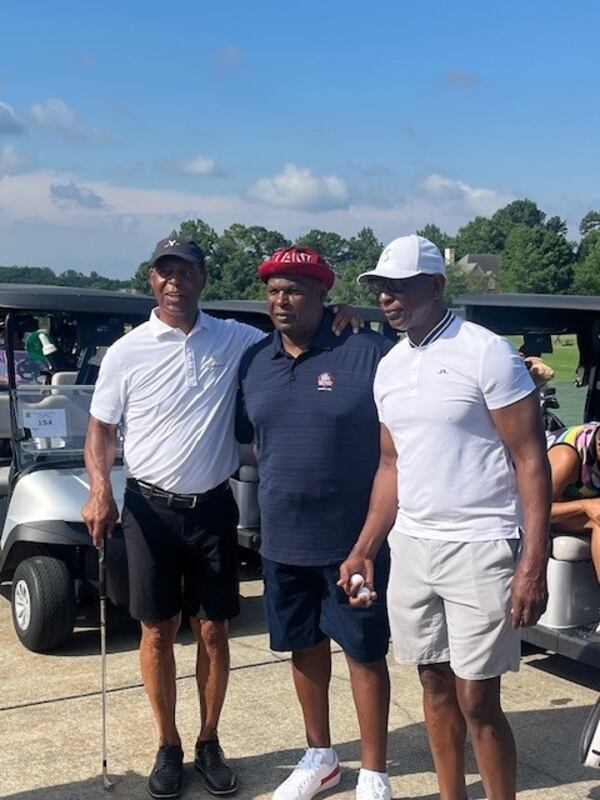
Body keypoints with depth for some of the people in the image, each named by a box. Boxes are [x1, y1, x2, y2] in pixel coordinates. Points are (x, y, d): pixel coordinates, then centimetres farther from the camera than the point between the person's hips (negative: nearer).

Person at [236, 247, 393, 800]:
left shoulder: (368, 353, -12)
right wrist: (272, 500, 11)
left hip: (353, 538, -5)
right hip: (282, 540, 6)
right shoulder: (255, 361, 5)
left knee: (364, 652, 7)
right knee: (305, 647, 18)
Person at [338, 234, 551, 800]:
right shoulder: (389, 367, 10)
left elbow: (531, 461, -11)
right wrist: (362, 550, 11)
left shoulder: (487, 354, -10)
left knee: (477, 701, -1)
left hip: (479, 549, -6)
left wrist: (533, 564, -17)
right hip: (410, 546, 6)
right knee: (435, 687, 15)